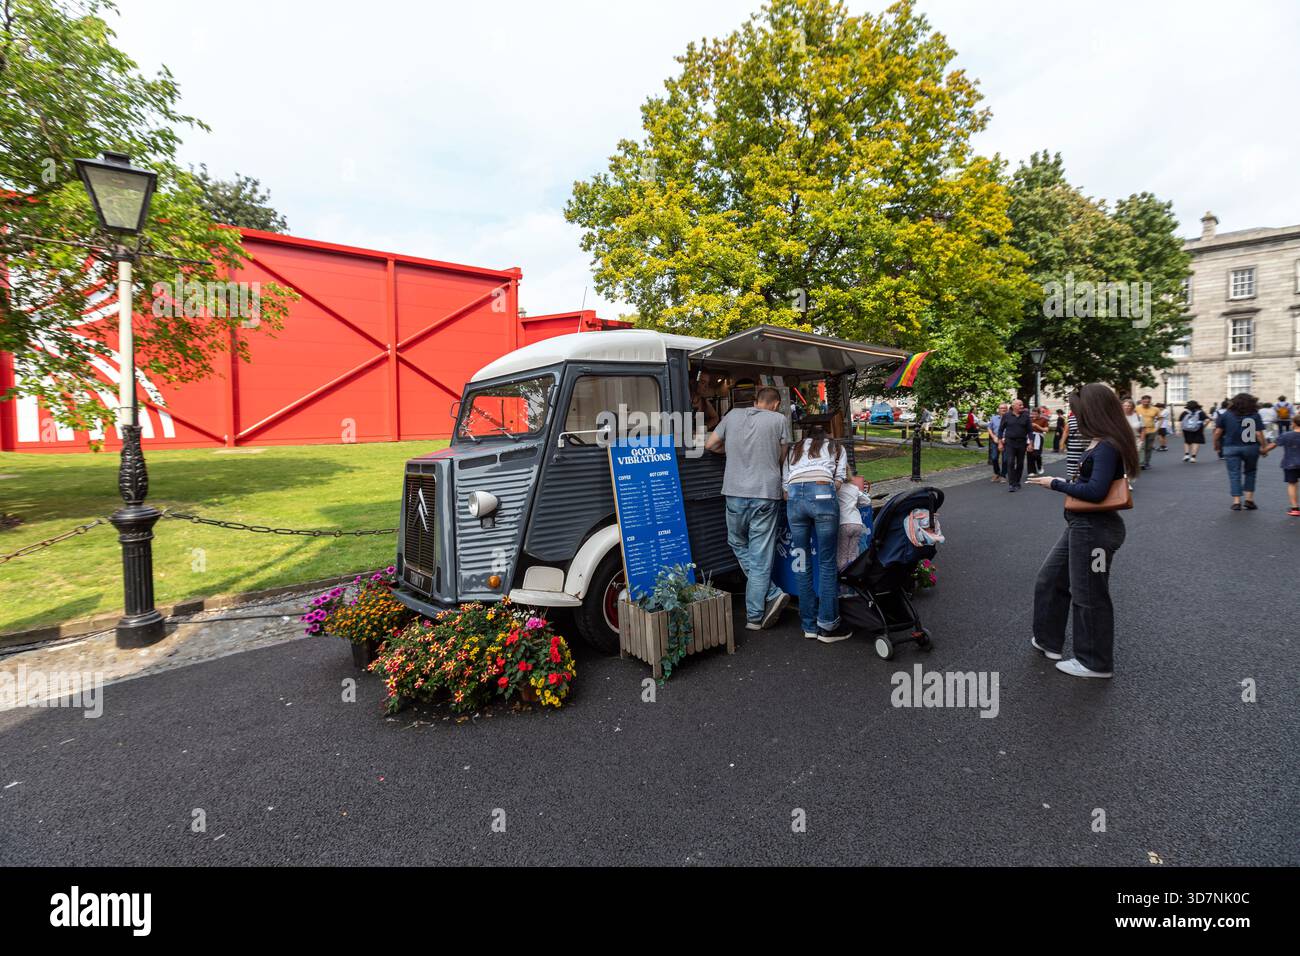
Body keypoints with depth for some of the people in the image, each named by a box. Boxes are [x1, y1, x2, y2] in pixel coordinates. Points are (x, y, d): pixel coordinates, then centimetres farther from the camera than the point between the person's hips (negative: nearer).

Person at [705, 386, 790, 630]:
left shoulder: (733, 415, 9)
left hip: (735, 493, 2)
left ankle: (772, 594, 9)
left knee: (738, 545, 19)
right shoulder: (779, 419, 3)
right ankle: (754, 616, 6)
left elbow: (710, 444, 15)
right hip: (766, 493, -1)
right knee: (760, 557, 3)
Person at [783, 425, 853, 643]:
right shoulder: (836, 448, 28)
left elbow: (785, 486, 18)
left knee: (802, 563, 9)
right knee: (827, 563, 3)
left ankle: (809, 625, 15)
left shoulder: (793, 449, 31)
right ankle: (827, 626, 6)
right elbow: (838, 481, 13)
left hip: (794, 496, 3)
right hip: (823, 494, -2)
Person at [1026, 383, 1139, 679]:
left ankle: (1096, 662, 23)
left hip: (1094, 529, -10)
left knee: (1089, 595, 5)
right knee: (1050, 580, 20)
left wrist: (1055, 484, -18)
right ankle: (1048, 641, 35)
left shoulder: (1107, 447, -20)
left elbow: (1095, 491, -27)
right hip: (1081, 525, 10)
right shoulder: (1099, 443, 9)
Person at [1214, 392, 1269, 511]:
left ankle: (1236, 501, -1)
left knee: (1234, 474, 4)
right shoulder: (1255, 415, -4)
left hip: (1231, 448, 0)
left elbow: (1217, 432, -2)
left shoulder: (1226, 414, -2)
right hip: (1251, 448, 1)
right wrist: (1263, 448, 2)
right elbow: (1259, 434, -8)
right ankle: (1249, 499, 15)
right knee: (1250, 472, 17)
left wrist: (1217, 446, 10)